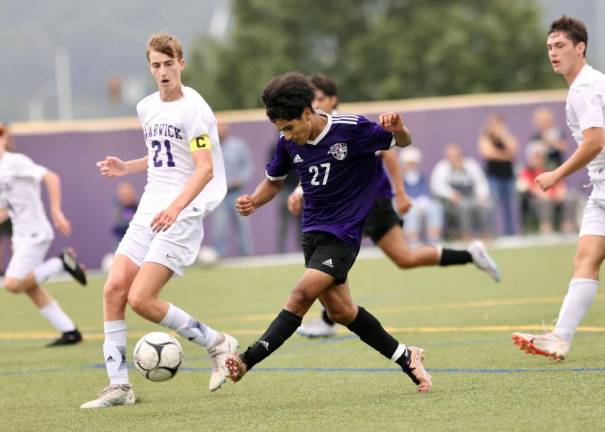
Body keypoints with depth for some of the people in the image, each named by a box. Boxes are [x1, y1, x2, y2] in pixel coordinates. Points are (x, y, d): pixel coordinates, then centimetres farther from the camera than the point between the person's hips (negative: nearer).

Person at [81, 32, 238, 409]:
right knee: (114, 288, -5)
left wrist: (175, 207, -32)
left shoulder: (193, 108, -11)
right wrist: (127, 167, 15)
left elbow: (205, 168, -19)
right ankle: (119, 386, 1)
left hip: (183, 213, -8)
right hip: (150, 209, 8)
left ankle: (217, 343, 3)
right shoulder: (147, 108, 15)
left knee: (141, 299, -15)